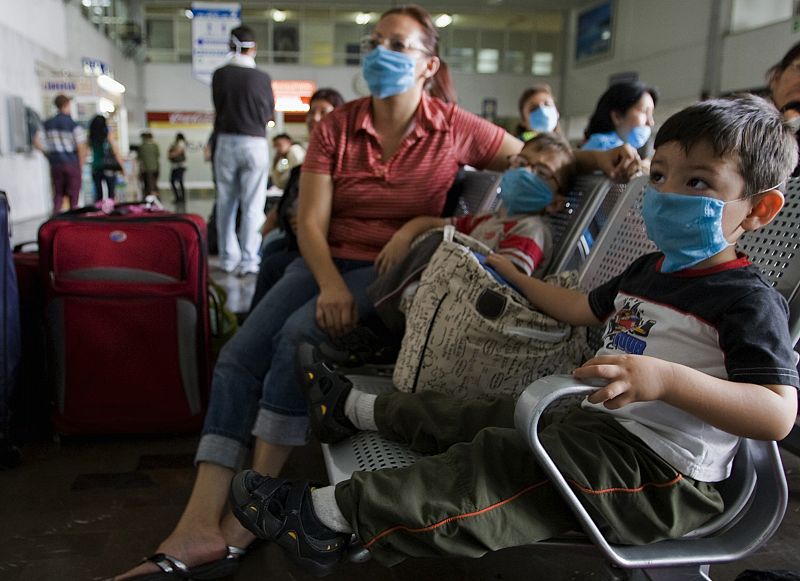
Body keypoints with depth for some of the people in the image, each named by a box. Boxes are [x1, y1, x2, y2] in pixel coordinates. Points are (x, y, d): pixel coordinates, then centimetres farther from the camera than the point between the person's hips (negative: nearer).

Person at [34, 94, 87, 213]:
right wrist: (81, 165, -3)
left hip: (55, 164, 4)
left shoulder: (48, 124, 7)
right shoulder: (74, 125, -9)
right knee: (73, 197, 4)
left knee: (58, 195, 11)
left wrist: (50, 154, 12)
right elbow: (81, 147, -13)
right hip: (72, 163, -4)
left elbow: (37, 142, 4)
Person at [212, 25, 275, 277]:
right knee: (252, 205, 0)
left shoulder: (220, 75, -3)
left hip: (226, 142, 2)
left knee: (226, 202, 12)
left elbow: (217, 106, 7)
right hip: (254, 143, -2)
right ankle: (248, 260, -3)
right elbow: (269, 112, 4)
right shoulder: (262, 78, -6)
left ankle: (228, 258, 17)